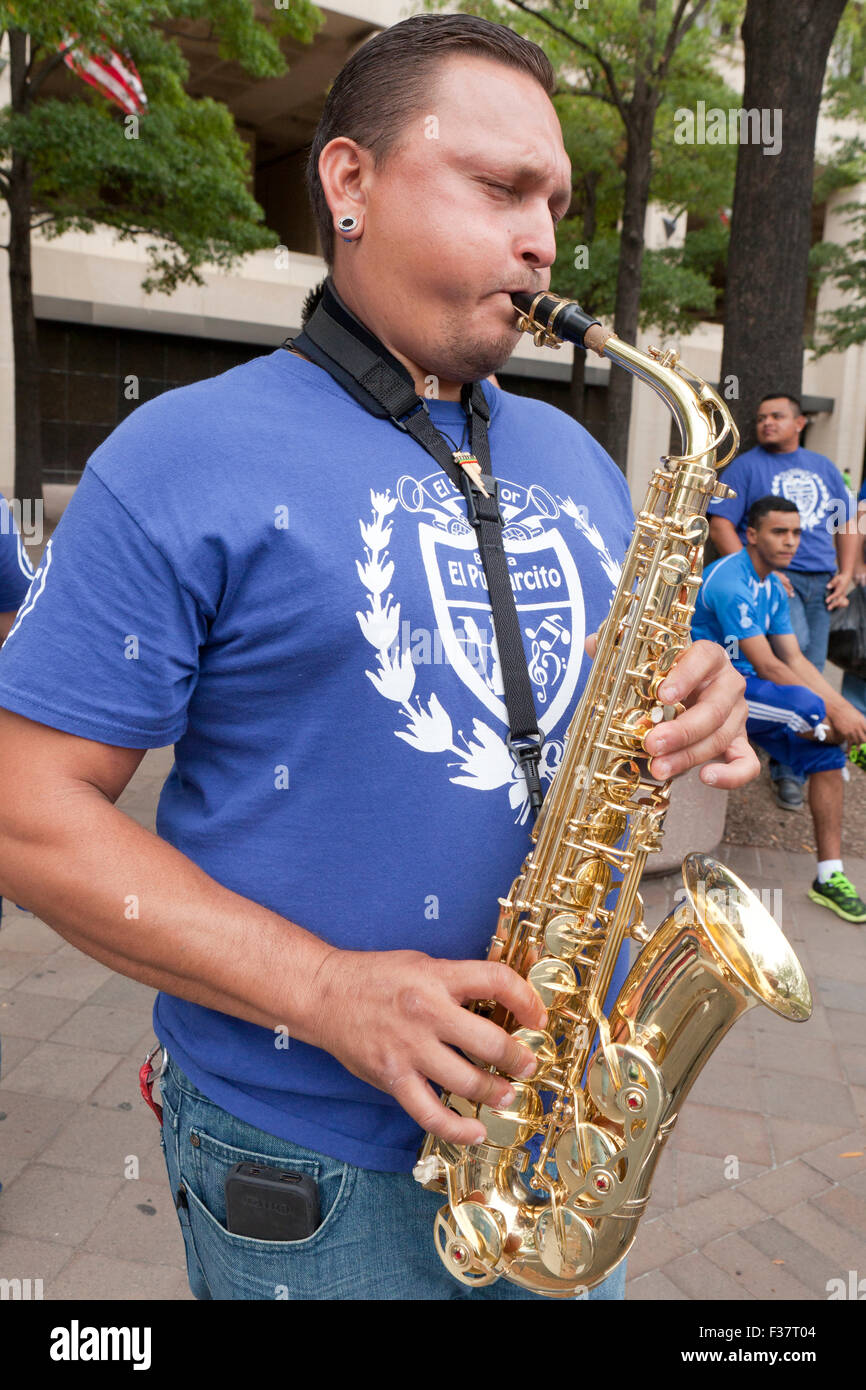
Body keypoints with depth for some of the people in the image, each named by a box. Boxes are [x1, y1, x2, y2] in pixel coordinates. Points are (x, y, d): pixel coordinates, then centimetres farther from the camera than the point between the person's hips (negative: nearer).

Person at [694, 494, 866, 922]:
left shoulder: (773, 589, 11)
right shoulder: (729, 581, -19)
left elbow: (795, 659, 8)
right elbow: (768, 666, -22)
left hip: (746, 689, 9)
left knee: (826, 752, -6)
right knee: (809, 706, -31)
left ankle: (829, 877, -1)